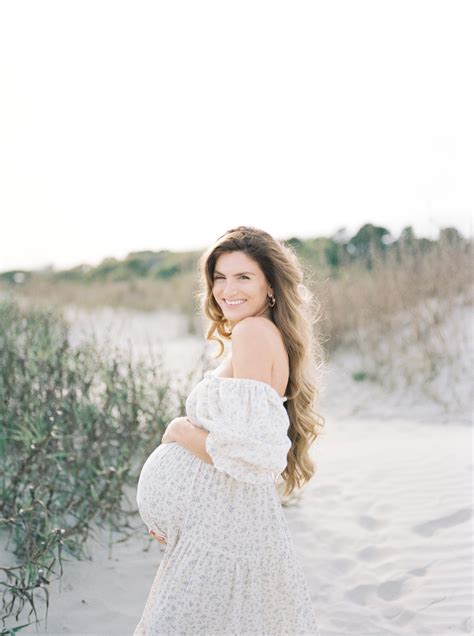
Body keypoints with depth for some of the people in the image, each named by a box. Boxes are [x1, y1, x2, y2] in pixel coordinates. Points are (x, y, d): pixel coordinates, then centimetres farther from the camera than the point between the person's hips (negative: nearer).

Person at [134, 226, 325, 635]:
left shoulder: (254, 332, -17)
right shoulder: (273, 336, 12)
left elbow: (247, 452, -24)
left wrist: (181, 431, -8)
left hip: (223, 529, -9)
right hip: (224, 520, 9)